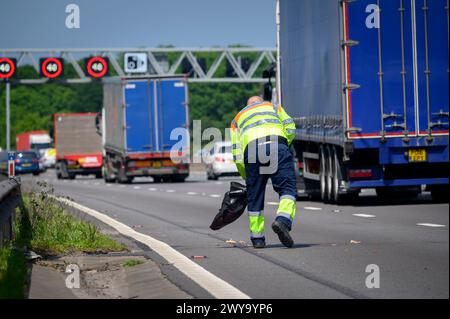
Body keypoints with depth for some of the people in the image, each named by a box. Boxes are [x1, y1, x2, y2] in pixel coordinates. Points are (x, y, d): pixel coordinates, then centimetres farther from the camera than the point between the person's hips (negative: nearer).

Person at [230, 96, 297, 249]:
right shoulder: (273, 107, 33)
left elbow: (237, 153, 22)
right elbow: (290, 128, 14)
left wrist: (246, 177, 26)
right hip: (277, 145, -1)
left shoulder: (237, 118, 34)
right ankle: (283, 219, -26)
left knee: (255, 196, 10)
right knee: (288, 187, -1)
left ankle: (257, 238, 12)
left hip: (251, 149, 1)